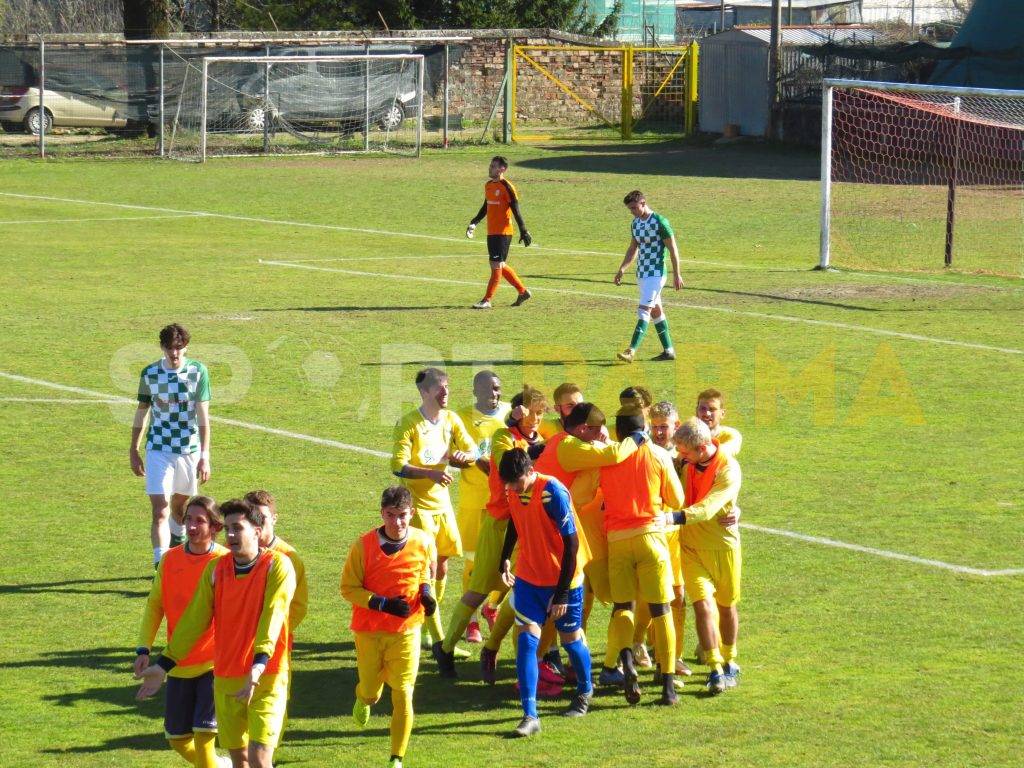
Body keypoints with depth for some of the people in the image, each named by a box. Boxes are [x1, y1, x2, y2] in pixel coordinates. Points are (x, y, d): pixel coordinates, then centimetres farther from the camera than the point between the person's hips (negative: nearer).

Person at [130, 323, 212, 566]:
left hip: (189, 449, 1)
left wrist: (205, 456, -12)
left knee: (180, 506, 18)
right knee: (160, 512, -11)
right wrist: (133, 451, 12)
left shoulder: (198, 371, -7)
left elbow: (203, 416, -7)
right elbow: (141, 412, 8)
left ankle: (177, 545, 44)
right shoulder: (150, 373, -4)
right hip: (158, 449, -1)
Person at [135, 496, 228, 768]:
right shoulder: (170, 560, 2)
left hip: (213, 664, -5)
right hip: (179, 665, 5)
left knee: (203, 739, -15)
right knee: (178, 740, 10)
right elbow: (154, 605, 9)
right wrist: (143, 649, -1)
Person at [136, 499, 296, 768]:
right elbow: (193, 621, 10)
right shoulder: (216, 569, 7)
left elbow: (272, 618, -20)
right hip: (226, 679, 5)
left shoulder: (277, 566, -9)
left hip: (265, 679, -5)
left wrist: (258, 667, -32)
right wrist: (163, 665, 6)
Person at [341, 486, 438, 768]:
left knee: (403, 695, -7)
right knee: (370, 692, 12)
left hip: (406, 631, 0)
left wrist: (425, 592, -5)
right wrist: (383, 604, -20)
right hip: (369, 630, 0)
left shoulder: (423, 542, -6)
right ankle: (363, 701, 52)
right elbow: (348, 588, -8)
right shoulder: (364, 545, -13)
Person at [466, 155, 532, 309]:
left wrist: (523, 232, -14)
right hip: (491, 232, 9)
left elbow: (516, 211, -13)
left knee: (496, 265, -7)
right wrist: (474, 223, 20)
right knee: (500, 266, 13)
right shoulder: (488, 185, 12)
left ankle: (487, 300, -7)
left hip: (503, 233, -9)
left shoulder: (507, 187, -12)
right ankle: (523, 291, 24)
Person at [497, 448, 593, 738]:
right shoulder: (514, 491, -6)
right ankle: (530, 716, -12)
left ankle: (585, 691, 42)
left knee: (570, 638, 12)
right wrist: (505, 559, 10)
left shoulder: (553, 493, -25)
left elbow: (571, 543, -22)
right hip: (528, 578, 5)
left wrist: (562, 593, -21)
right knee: (526, 640, -9)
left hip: (563, 578, -5)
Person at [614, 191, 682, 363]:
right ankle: (668, 351, 18)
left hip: (655, 274, -9)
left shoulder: (660, 222, -14)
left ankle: (632, 351, -22)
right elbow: (633, 249, 20)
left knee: (644, 310, -15)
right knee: (656, 311, 12)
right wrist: (622, 269, 9)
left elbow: (673, 249, -11)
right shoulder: (636, 223, 10)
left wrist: (676, 275, -10)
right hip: (641, 274, 9)